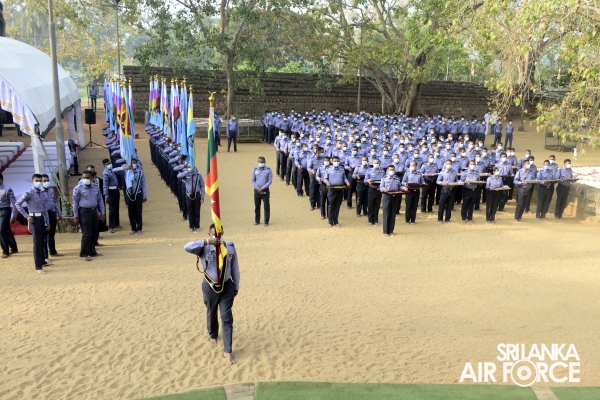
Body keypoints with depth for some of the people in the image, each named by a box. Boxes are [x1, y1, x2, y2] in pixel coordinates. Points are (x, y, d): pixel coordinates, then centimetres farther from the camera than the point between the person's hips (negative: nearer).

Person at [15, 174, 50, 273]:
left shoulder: (41, 193, 11)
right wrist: (26, 216, -11)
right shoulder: (29, 193, -10)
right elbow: (17, 204, -9)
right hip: (34, 219, -7)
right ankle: (38, 267, 0)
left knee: (42, 241, 17)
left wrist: (47, 222, 14)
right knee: (37, 243, -5)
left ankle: (42, 261, 35)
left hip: (42, 218, 7)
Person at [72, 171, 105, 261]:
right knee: (87, 234, -8)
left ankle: (92, 252, 24)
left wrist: (102, 213, 10)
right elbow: (75, 203, -5)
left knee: (93, 233, 12)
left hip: (94, 211, 6)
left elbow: (100, 200, 15)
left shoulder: (96, 188, 8)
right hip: (84, 211, -6)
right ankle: (83, 254, 0)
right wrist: (76, 216, -8)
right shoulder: (78, 188, -7)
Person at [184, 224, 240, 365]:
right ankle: (212, 335, 53)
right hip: (210, 287, 0)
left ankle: (228, 351, 8)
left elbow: (235, 268, 0)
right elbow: (187, 247, -35)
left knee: (227, 319, 0)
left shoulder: (230, 247, -10)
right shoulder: (204, 248, -16)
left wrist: (236, 286, 7)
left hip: (227, 286, 0)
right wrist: (207, 242, -42)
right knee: (211, 313, 23)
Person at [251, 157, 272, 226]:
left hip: (265, 191, -2)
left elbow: (270, 181, -6)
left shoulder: (268, 170, -3)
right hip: (257, 191, 3)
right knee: (257, 206, 10)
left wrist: (262, 188, -14)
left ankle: (266, 222, 10)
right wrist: (258, 188, -9)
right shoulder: (255, 170, 5)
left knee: (266, 207, 1)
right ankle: (257, 221, 23)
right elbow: (253, 181, 5)